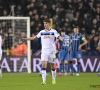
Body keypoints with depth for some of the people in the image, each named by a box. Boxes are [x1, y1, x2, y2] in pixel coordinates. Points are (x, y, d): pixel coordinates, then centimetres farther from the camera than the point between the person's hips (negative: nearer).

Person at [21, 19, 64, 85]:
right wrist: (25, 39, 11)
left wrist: (62, 39, -36)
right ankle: (44, 80, -17)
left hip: (51, 51, -2)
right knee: (43, 64, -13)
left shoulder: (53, 31, -1)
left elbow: (59, 37, -14)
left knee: (52, 66, 6)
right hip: (44, 51, 2)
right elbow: (35, 37, 13)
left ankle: (54, 79, 23)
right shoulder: (42, 32, 9)